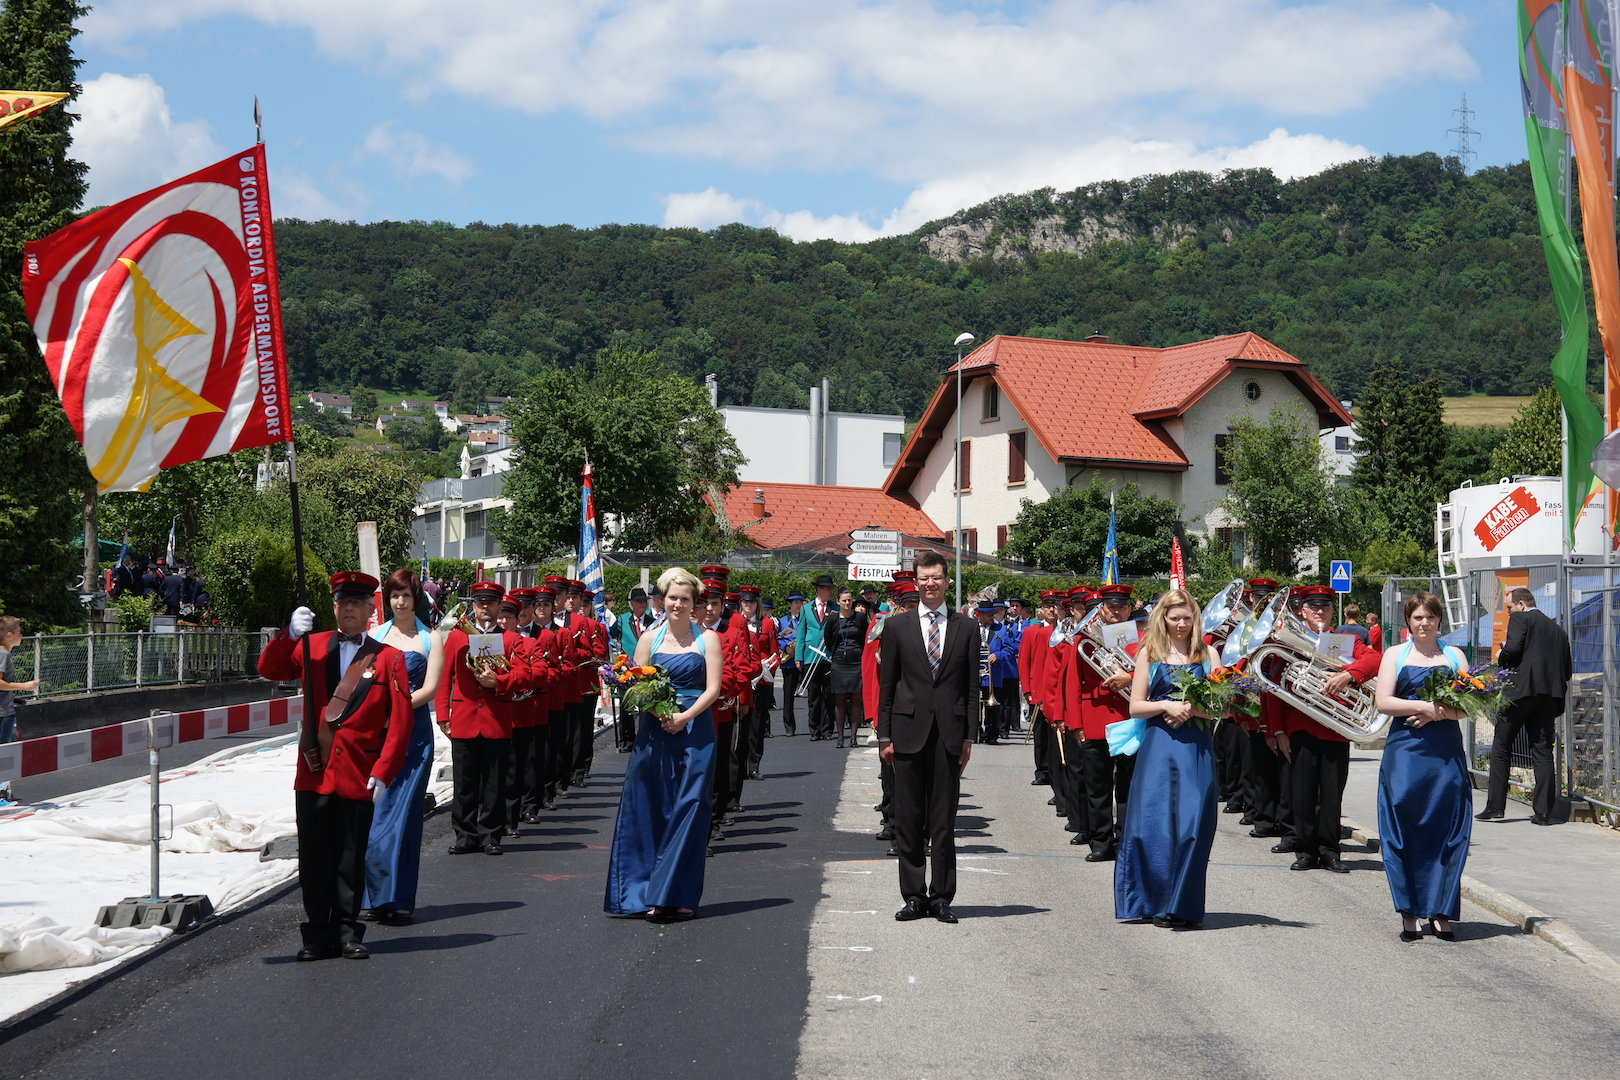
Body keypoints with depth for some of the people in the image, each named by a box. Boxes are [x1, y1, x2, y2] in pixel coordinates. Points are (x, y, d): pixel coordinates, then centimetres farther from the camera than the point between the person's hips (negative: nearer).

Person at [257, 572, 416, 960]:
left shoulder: (388, 658, 2)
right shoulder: (313, 648, 9)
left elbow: (401, 721, -2)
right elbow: (268, 670, -3)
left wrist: (383, 771, -10)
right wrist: (290, 634, -19)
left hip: (359, 777, -2)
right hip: (314, 772, 2)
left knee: (351, 859, 6)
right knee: (315, 859, 5)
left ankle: (347, 933, 17)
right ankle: (318, 935, 13)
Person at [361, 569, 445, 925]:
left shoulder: (431, 639, 6)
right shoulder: (374, 635, 12)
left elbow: (429, 688, -3)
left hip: (413, 732, -2)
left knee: (401, 812, -4)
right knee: (371, 811, -2)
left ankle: (397, 899, 1)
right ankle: (372, 896, 6)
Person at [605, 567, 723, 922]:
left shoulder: (707, 638, 3)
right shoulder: (649, 638, 8)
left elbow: (712, 688, -3)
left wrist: (684, 717, -17)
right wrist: (659, 712, -13)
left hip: (695, 730, -2)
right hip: (654, 731, 2)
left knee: (688, 811, -2)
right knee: (648, 812, 1)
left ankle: (677, 896, 3)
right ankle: (645, 894, 9)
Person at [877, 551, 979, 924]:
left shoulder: (965, 627, 7)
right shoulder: (897, 627, 6)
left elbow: (972, 686, 7)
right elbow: (886, 685, 6)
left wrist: (969, 736, 1)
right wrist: (885, 735, 1)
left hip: (949, 734, 0)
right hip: (909, 732, 0)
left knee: (944, 820, 3)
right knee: (908, 820, 3)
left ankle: (942, 897, 10)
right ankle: (913, 896, 10)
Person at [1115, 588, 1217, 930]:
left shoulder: (1207, 654, 9)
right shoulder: (1149, 652, 8)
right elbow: (1135, 707, 5)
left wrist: (1192, 709, -13)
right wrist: (1166, 705, -11)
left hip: (1196, 750, 0)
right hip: (1158, 747, 0)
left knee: (1192, 825, -6)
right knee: (1154, 823, -4)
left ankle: (1184, 907, 2)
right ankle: (1155, 902, 8)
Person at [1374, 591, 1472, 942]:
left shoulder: (1454, 656, 12)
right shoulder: (1395, 655, 9)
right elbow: (1383, 703, -3)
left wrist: (1437, 713, -14)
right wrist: (1424, 705, -14)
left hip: (1446, 753, 1)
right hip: (1405, 752, -1)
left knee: (1446, 832, -1)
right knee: (1403, 833, -2)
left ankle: (1440, 913, 4)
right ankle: (1409, 913, 4)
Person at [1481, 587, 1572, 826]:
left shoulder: (1520, 618, 1)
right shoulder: (1558, 630, 21)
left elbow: (1513, 648, -15)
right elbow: (1567, 670, 18)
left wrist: (1501, 657, 6)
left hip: (1521, 690, -6)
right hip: (1549, 696, 6)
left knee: (1501, 747, 3)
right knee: (1543, 752, 5)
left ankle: (1495, 806, 2)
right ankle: (1543, 811, 0)